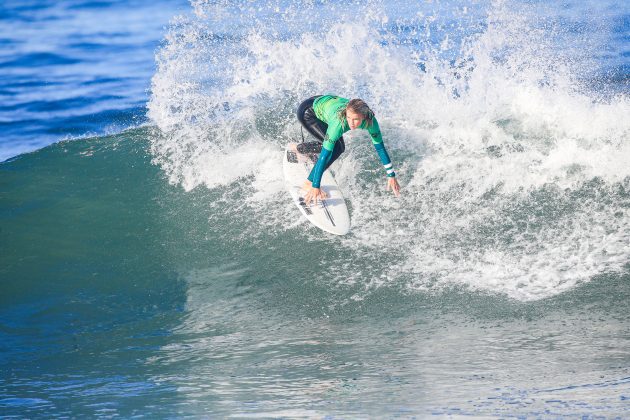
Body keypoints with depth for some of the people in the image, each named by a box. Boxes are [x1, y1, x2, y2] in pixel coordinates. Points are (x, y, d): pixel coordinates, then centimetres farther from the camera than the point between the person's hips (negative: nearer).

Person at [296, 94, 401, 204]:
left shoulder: (370, 120, -29)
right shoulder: (339, 122, -42)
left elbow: (380, 147, -17)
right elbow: (325, 154, -39)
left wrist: (391, 176, -15)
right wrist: (315, 187, -38)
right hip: (308, 111, -6)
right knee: (335, 149, -20)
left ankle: (299, 148, 34)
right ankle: (309, 184, -9)